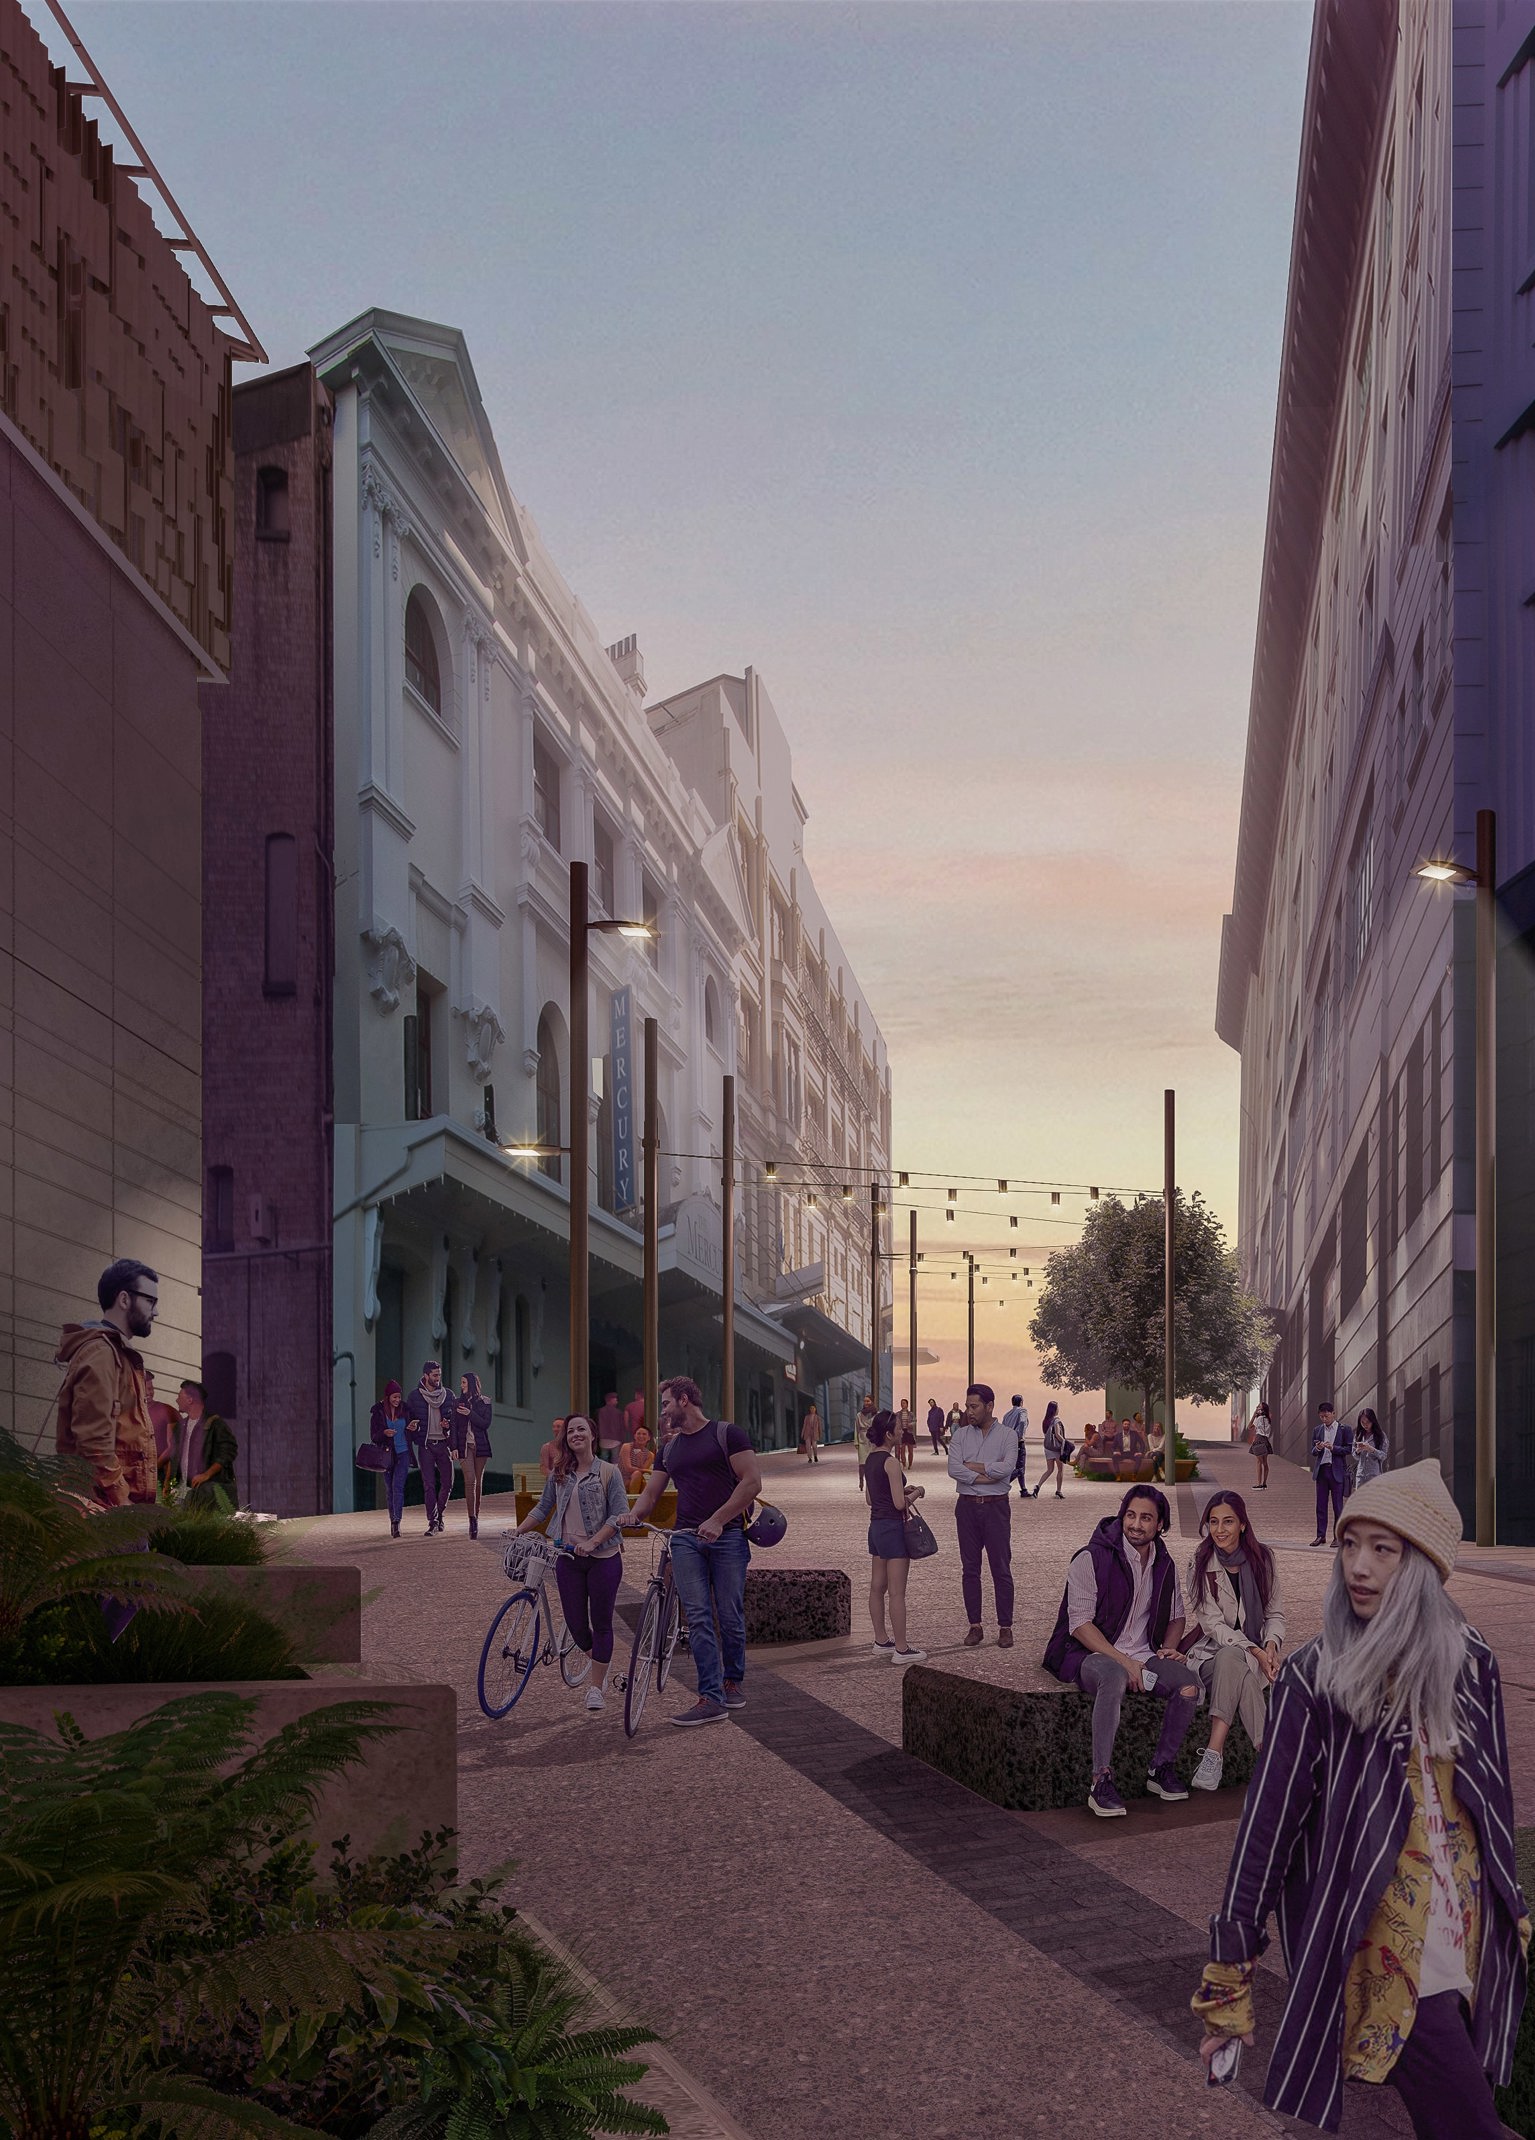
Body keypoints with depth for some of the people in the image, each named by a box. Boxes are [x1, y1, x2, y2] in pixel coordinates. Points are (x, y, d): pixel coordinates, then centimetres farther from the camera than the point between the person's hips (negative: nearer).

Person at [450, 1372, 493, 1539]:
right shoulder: (459, 1403, 10)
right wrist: (454, 1446, -1)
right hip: (465, 1446, 0)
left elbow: (486, 1423, -3)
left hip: (481, 1445, 0)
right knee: (470, 1481, -12)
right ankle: (472, 1521, -18)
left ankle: (476, 1516, 14)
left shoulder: (484, 1402, 5)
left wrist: (470, 1414, -14)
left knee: (478, 1482, 4)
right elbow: (454, 1426, 8)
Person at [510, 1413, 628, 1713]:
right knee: (575, 1622, 5)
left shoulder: (608, 1472, -7)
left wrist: (592, 1542, -20)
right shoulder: (559, 1473, 6)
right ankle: (597, 1663, 34)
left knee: (601, 1623, 1)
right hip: (568, 1557, 4)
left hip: (603, 1557, -4)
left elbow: (619, 1515, -10)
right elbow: (543, 1508, 15)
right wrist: (518, 1531, 3)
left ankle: (596, 1687, 11)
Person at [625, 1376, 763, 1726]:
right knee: (698, 1618, -7)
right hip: (685, 1538, 4)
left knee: (730, 1616, 0)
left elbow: (752, 1482, -8)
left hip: (726, 1535, -4)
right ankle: (712, 1698, -11)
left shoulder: (728, 1434, 0)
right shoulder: (670, 1448, 20)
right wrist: (634, 1515, -3)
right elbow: (652, 1491, 20)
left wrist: (717, 1520, -16)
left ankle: (733, 1680, 21)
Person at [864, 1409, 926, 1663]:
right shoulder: (891, 1462, -18)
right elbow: (899, 1503, -19)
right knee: (896, 1593, -4)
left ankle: (881, 1641, 23)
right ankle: (901, 1649, -1)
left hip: (876, 1526, 9)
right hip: (893, 1527, -9)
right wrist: (916, 1493, -2)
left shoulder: (870, 1460, 9)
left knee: (877, 1588, 14)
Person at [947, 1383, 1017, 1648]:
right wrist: (987, 1475, -15)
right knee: (970, 1569, 6)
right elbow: (953, 1470, -8)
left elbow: (1007, 1468, -18)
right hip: (967, 1506, 3)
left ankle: (1005, 1627, 5)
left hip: (996, 1507, -3)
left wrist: (972, 1466, -10)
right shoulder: (960, 1435, 6)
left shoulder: (1007, 1435, -1)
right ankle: (975, 1626, 13)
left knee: (1001, 1569, -1)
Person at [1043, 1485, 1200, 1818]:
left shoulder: (1164, 1565, 11)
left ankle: (1162, 1769, -8)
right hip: (1090, 1654, -6)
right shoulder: (1092, 1559, -9)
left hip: (1142, 1655, 6)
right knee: (1113, 1677, -39)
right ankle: (1101, 1784, -40)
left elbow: (1176, 1617, 24)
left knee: (1188, 1681, -22)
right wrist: (1123, 1661, -21)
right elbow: (1080, 1624, -14)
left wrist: (1169, 1647, 2)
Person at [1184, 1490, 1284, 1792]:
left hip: (1257, 1652, 1)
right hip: (1212, 1651, -1)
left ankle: (1214, 1753, -43)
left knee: (1230, 1660, -36)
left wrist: (1271, 1645, -10)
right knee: (1241, 1672, -36)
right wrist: (1254, 1651, -19)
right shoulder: (1200, 1565, -2)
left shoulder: (1261, 1558, 5)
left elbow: (1275, 1613, 11)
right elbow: (1213, 1623, -8)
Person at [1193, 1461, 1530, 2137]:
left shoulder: (1471, 1664, 2)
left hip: (1470, 1940, 5)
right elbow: (1266, 1826, -8)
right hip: (1381, 1949, -5)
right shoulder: (1313, 1678, -10)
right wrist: (1229, 1979, -7)